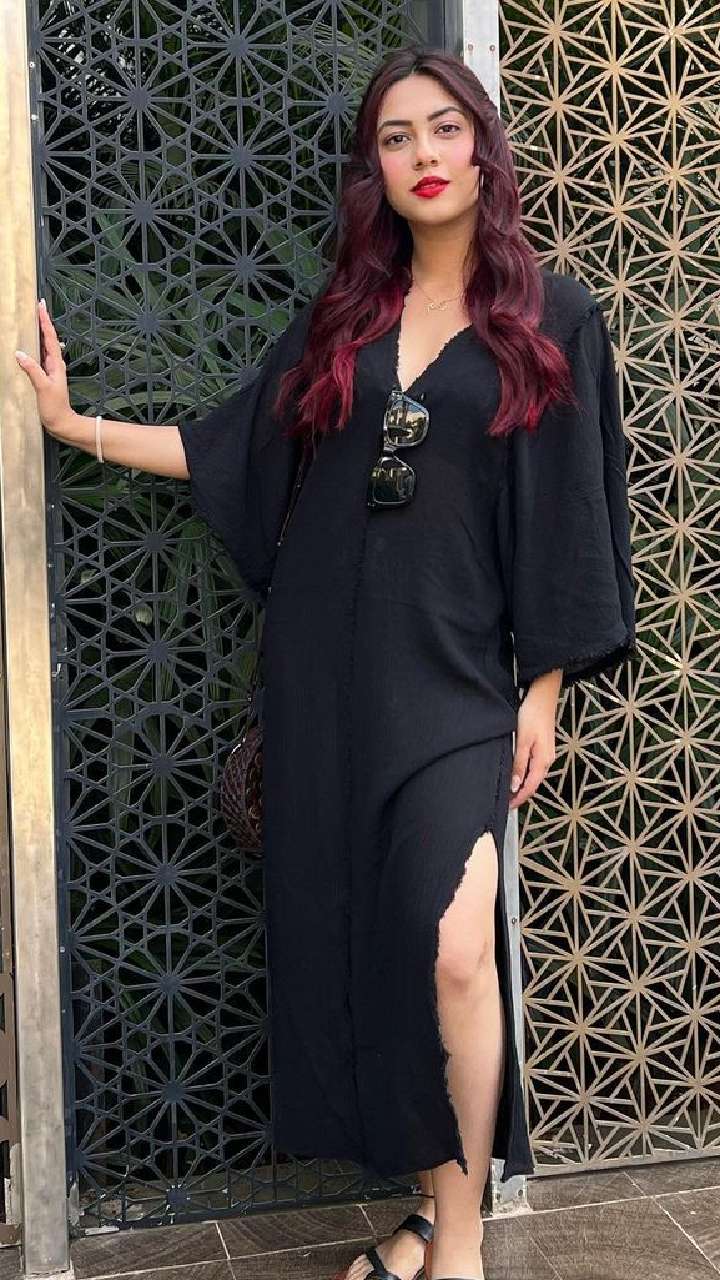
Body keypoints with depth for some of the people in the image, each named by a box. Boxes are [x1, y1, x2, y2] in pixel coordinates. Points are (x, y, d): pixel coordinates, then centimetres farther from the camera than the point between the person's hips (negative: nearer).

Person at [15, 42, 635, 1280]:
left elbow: (565, 520, 1)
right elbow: (234, 443, 14)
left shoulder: (552, 319, 2)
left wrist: (545, 690, -3)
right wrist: (75, 423, 11)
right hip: (325, 667, 4)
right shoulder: (341, 313, 12)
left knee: (454, 951, -16)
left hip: (454, 675, -3)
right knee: (363, 942, 5)